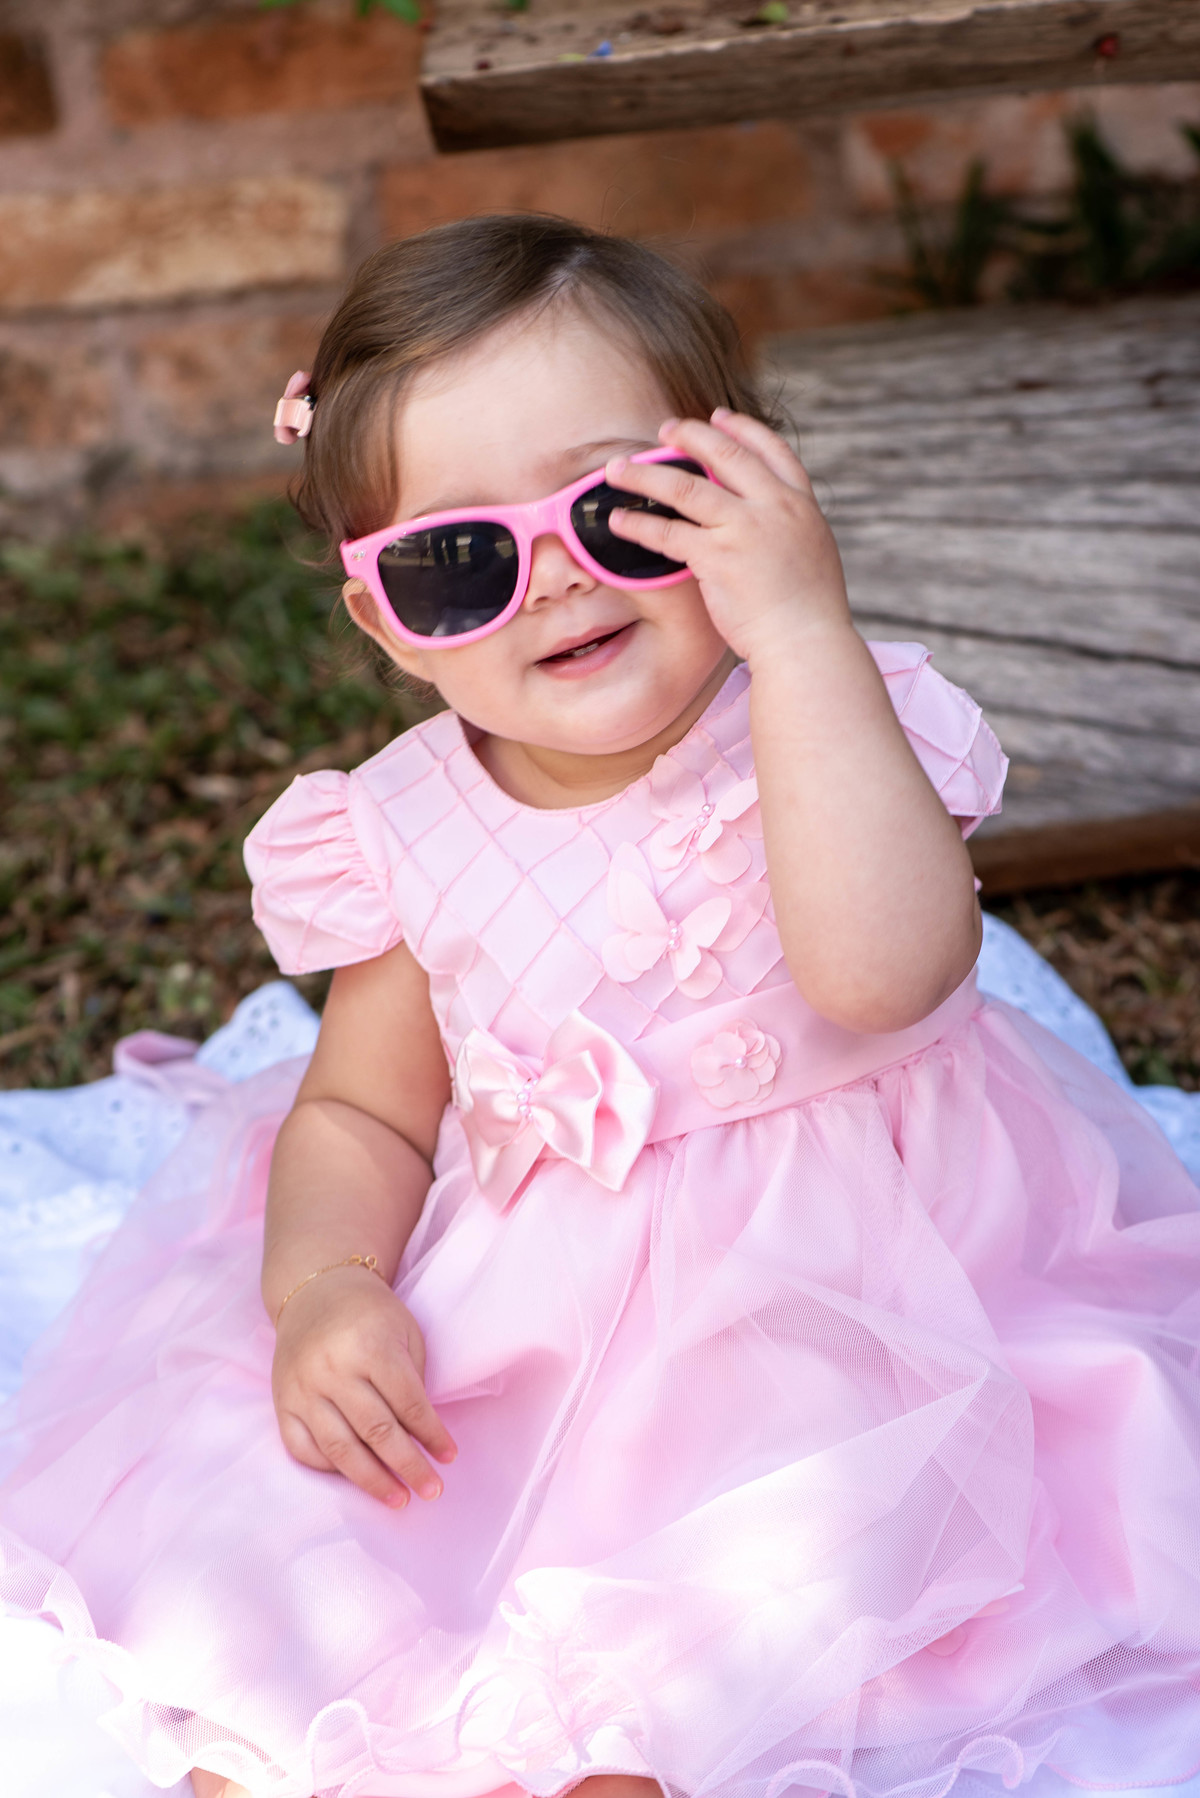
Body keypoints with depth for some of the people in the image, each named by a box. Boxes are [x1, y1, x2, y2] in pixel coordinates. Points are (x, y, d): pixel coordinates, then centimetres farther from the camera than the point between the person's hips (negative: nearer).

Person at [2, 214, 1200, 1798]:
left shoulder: (829, 733, -12)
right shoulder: (412, 835, -2)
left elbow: (883, 969, -32)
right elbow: (363, 1110, 9)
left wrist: (804, 629, -33)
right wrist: (323, 1286, -12)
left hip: (831, 1304, -3)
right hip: (506, 1328, 3)